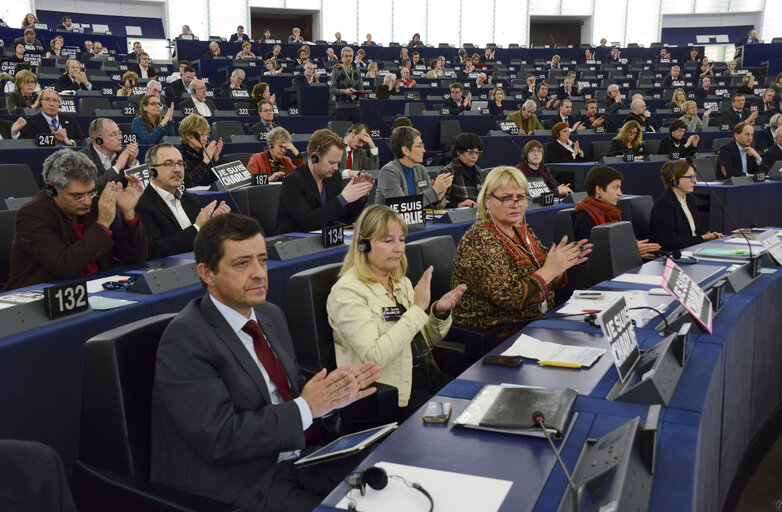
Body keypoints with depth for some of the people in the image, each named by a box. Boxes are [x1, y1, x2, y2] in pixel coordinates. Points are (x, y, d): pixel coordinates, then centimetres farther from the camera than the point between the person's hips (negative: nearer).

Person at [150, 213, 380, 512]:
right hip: (238, 484, -7)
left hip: (297, 458, 7)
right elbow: (220, 438, -21)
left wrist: (332, 395, -7)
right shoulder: (185, 339, -15)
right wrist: (305, 408, -18)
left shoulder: (271, 315, 10)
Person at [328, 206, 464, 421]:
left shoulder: (401, 282, 12)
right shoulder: (347, 291, -12)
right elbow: (374, 356, -24)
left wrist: (439, 313, -2)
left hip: (429, 377, 8)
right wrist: (417, 309, -22)